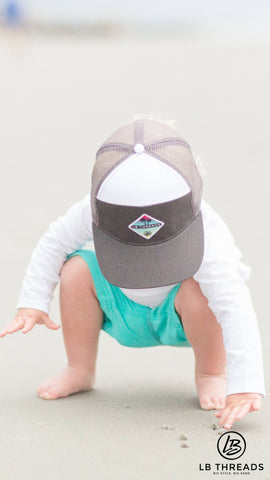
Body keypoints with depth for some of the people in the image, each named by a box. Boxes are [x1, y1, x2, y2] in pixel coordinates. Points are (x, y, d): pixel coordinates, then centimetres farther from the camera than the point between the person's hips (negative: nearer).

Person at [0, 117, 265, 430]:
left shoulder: (204, 233, -39)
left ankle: (211, 375, -7)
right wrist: (32, 303, -10)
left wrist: (245, 386, -52)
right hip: (125, 312, 4)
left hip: (179, 319, -3)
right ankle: (80, 371, 2)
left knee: (196, 290, -36)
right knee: (77, 271, -21)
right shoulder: (93, 211, -28)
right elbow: (54, 243, -7)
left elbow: (236, 309, -44)